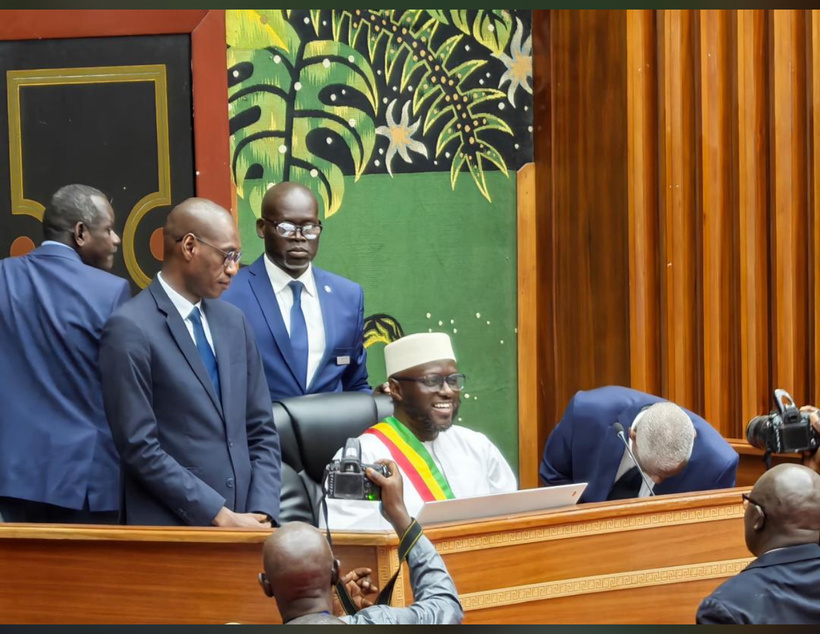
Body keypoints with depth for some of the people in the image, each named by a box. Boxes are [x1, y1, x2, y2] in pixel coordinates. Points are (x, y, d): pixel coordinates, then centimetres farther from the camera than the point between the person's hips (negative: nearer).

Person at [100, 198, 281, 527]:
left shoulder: (233, 321, 10)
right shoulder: (130, 329, -10)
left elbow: (261, 432, 10)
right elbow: (140, 447, -14)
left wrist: (262, 514, -3)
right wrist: (220, 515, -14)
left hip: (242, 524, 6)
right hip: (171, 531, -6)